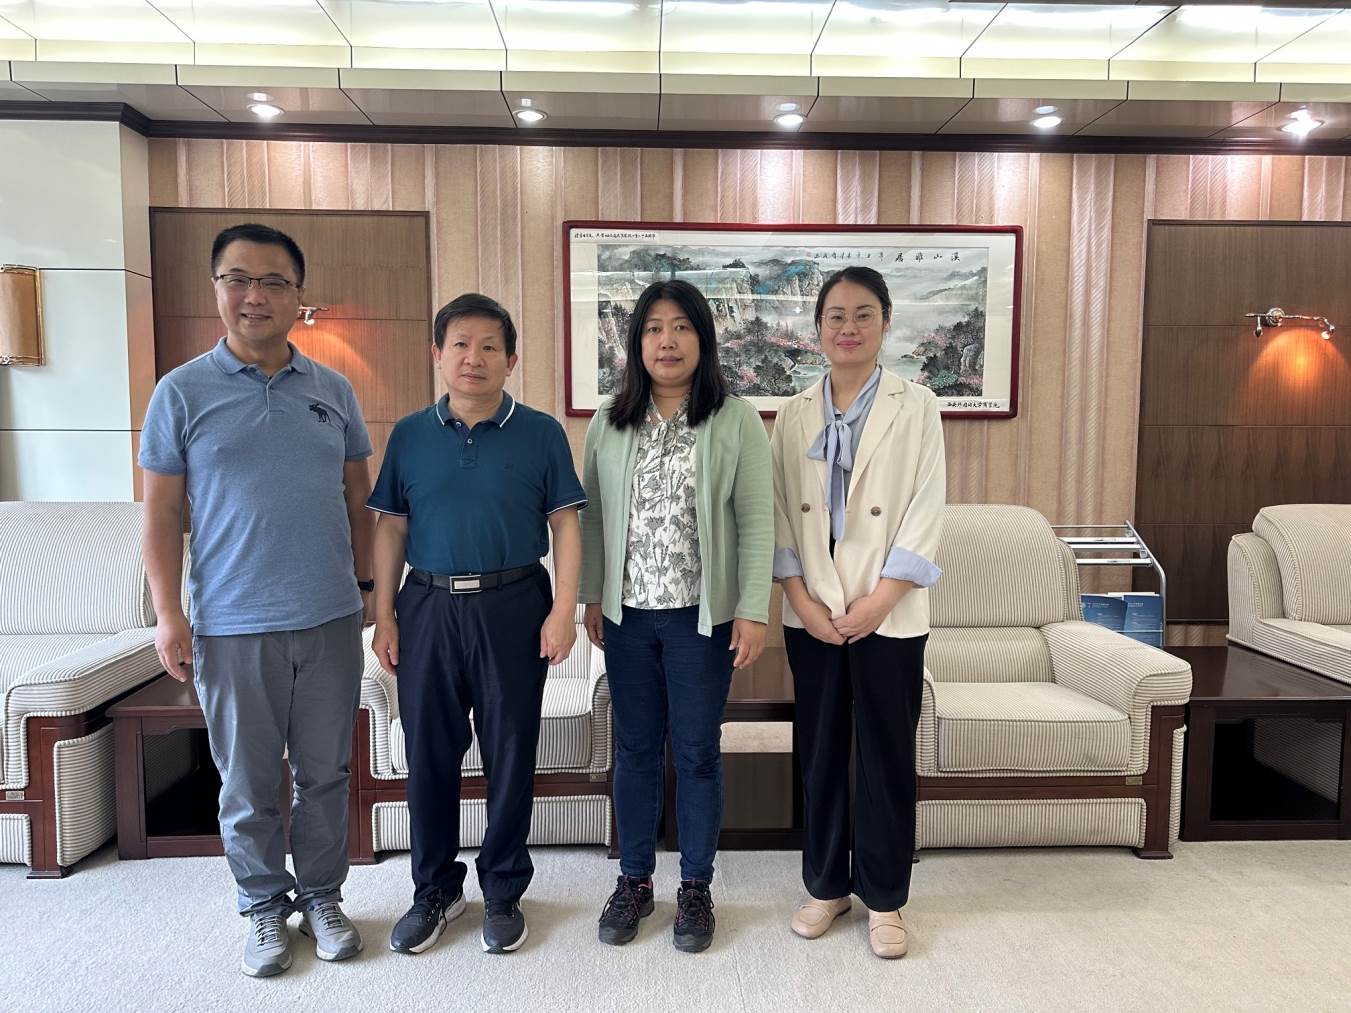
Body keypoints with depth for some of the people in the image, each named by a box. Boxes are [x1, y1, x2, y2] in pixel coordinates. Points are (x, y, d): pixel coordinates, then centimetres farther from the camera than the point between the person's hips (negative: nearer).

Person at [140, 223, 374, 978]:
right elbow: (162, 514, -1)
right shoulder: (182, 392, -1)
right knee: (249, 782, 11)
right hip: (232, 626, -2)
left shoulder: (334, 391, 6)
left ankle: (322, 897, 31)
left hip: (331, 619, 2)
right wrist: (169, 615, -6)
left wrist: (367, 585, 9)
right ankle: (265, 906, 31)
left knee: (326, 772, 12)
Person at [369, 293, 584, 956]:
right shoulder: (409, 435, 6)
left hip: (513, 607, -2)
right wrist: (384, 616, 4)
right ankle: (435, 890, 31)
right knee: (429, 751, 10)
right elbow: (391, 529, 8)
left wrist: (563, 609, -9)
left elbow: (564, 526, -1)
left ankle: (503, 892, 27)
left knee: (510, 751, 7)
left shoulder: (541, 434, 0)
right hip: (428, 607, 2)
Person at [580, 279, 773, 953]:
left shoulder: (736, 421, -5)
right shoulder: (609, 423, 4)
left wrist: (753, 610, -10)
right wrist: (592, 597, 7)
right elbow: (592, 515, 9)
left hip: (703, 614, -2)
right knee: (634, 748, 13)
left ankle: (696, 886, 27)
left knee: (697, 751, 9)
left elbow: (756, 522, -6)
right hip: (628, 613, 3)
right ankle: (634, 880, 31)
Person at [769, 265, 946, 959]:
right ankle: (826, 885, 28)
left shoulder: (915, 406, 0)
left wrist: (879, 600, -12)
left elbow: (925, 511, -6)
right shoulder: (795, 413, 7)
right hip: (812, 613, 3)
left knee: (887, 756, 7)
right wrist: (801, 600, -7)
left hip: (889, 612, -2)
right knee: (819, 752, 11)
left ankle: (884, 898, 23)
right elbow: (779, 511, 3)